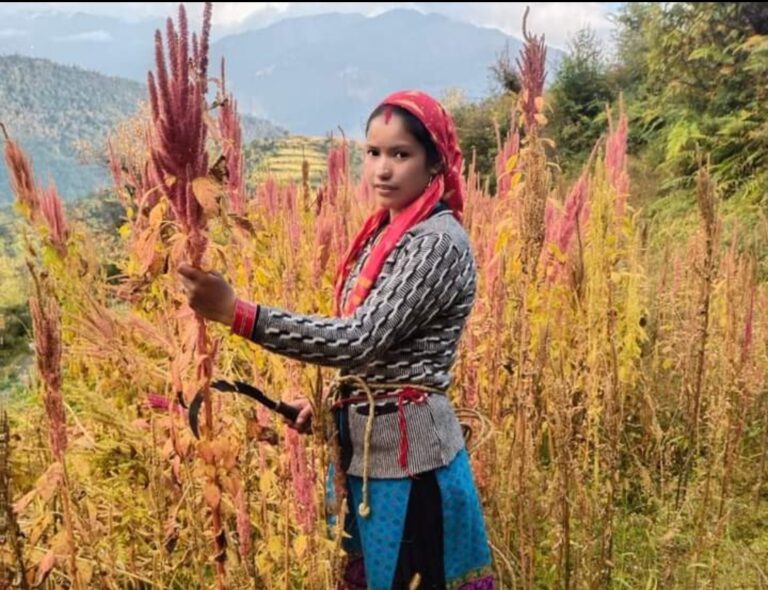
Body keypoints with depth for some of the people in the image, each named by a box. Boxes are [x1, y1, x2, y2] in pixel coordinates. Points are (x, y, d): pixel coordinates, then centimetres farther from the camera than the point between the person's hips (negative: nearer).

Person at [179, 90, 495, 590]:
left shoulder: (440, 242, -18)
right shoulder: (381, 235, 9)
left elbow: (361, 338, -28)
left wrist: (236, 312, -32)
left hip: (408, 452, -9)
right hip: (363, 449, 9)